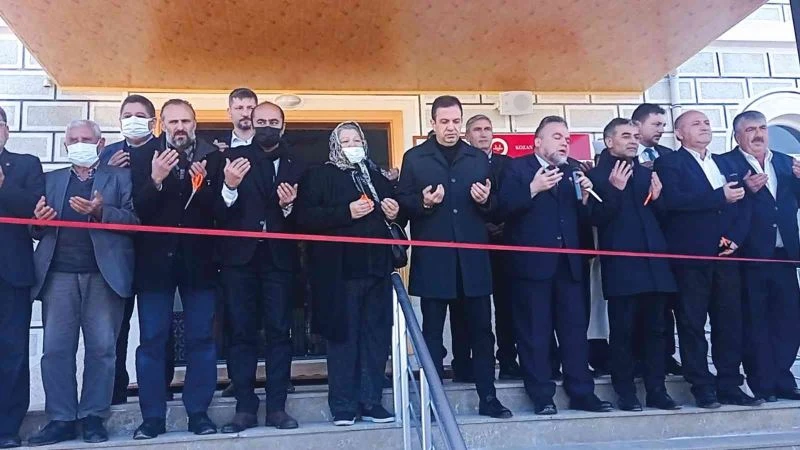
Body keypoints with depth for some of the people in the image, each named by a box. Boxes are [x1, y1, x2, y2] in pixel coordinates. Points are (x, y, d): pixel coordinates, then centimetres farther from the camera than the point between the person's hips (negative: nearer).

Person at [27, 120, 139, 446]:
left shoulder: (120, 176, 10)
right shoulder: (51, 179, 20)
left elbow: (134, 220, -3)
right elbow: (37, 230, 14)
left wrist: (101, 211, -18)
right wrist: (39, 219, -8)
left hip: (103, 273, -2)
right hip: (58, 273, 3)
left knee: (101, 347, 0)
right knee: (56, 348, 1)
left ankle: (94, 417, 10)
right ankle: (61, 419, 9)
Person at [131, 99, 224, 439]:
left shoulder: (213, 159, 2)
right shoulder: (142, 159, 2)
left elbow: (219, 210, -6)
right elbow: (138, 210, -8)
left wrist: (203, 184, -23)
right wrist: (156, 180, -23)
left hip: (198, 260, 0)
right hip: (155, 259, 0)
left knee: (201, 339, 5)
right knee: (151, 341, 4)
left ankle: (199, 412, 16)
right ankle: (153, 417, 14)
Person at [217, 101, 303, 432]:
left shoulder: (295, 166, 8)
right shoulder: (233, 157, 3)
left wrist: (289, 206, -17)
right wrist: (229, 186, -25)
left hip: (278, 258, 1)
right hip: (240, 256, -1)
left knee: (279, 332, 3)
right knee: (241, 333, 3)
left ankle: (277, 407, 10)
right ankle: (245, 407, 11)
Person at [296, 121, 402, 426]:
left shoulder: (378, 176, 18)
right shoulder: (320, 176, 3)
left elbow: (396, 215, 26)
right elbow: (305, 217, -10)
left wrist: (395, 214, 2)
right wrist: (346, 212, -18)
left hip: (376, 267, 5)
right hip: (340, 270, -5)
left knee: (377, 336, 7)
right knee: (343, 336, 1)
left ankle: (371, 401, 17)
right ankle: (343, 406, 11)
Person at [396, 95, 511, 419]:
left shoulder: (479, 158, 13)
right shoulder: (414, 158, 5)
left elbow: (493, 206, 14)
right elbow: (403, 203, 1)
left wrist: (486, 200, -8)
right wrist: (423, 203, -18)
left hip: (472, 256, 2)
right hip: (432, 256, -2)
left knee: (481, 329, 6)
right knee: (432, 331, 5)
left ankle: (488, 398, 17)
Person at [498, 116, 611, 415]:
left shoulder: (573, 172, 17)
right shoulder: (517, 168, 2)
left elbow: (584, 221, 13)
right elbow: (504, 208, -11)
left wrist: (585, 197, -4)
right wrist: (533, 189, -22)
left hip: (568, 263, 5)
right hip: (532, 264, -5)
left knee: (575, 329, 7)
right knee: (535, 332, 0)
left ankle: (582, 393, 15)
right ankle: (542, 396, 8)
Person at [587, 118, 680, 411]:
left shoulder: (647, 173, 17)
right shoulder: (598, 175, 1)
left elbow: (660, 217, 16)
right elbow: (597, 218, -9)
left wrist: (657, 197, -3)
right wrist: (614, 189, -20)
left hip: (653, 261, 5)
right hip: (621, 264, -5)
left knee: (656, 328, 7)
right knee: (622, 331, -1)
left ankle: (657, 391, 15)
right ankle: (626, 394, 7)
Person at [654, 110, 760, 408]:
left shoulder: (725, 164, 20)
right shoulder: (669, 163, 1)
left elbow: (743, 206, 13)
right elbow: (672, 200, -17)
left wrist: (735, 238, -4)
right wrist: (720, 196, -17)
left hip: (726, 254, 6)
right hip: (690, 256, -5)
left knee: (730, 321, 7)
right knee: (693, 324, 0)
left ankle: (730, 386, 17)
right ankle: (702, 388, 8)